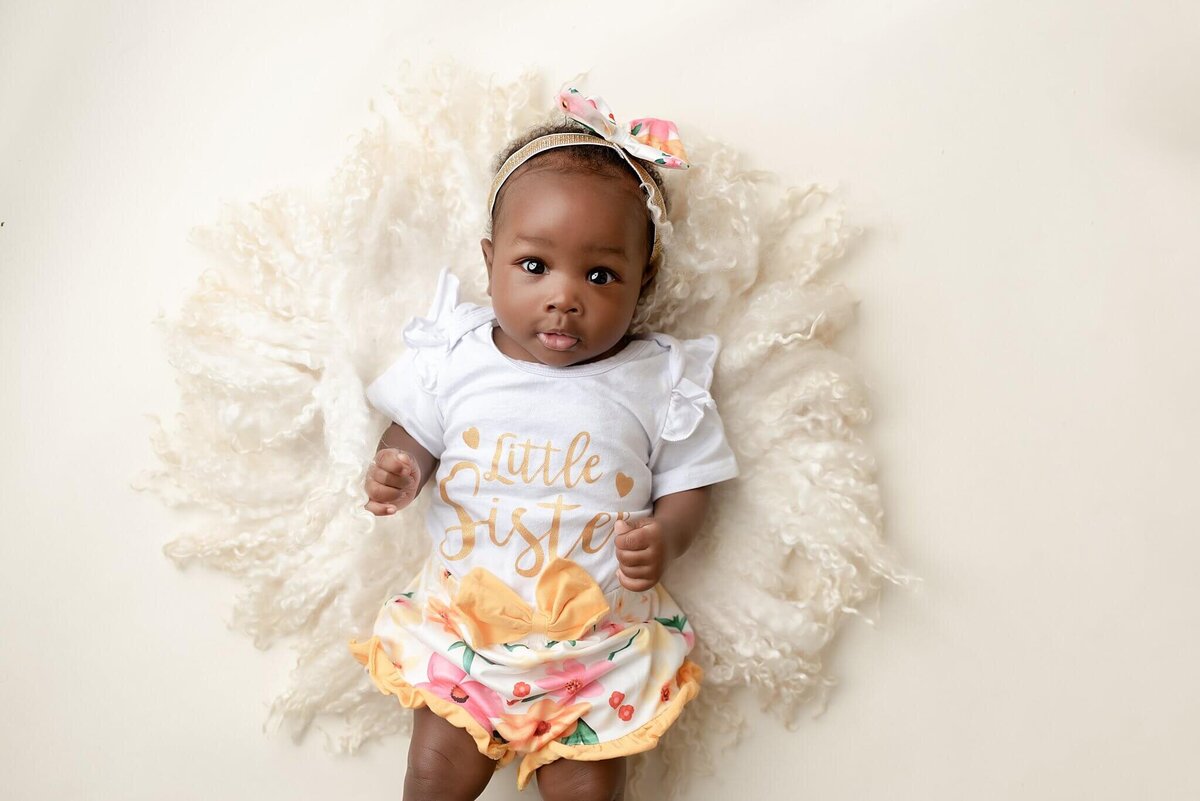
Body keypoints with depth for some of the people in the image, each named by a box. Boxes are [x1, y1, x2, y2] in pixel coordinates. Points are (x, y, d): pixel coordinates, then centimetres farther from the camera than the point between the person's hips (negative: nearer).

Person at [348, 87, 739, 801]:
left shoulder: (660, 381, -9)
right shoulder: (454, 358, -5)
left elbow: (691, 481, -2)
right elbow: (417, 432, 9)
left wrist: (666, 537, -21)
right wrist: (398, 470, -12)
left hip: (601, 630, -1)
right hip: (464, 612, 2)